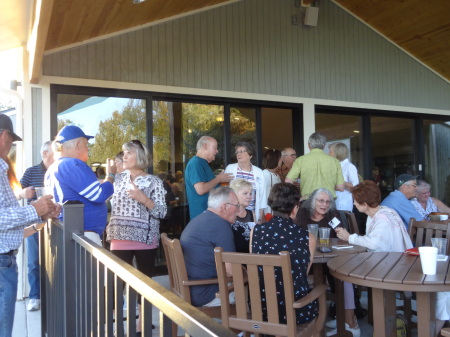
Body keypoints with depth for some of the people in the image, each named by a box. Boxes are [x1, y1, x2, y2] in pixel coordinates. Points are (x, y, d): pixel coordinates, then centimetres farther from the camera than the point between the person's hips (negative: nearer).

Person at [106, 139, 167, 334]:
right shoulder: (118, 179, 9)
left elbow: (162, 212, -8)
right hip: (120, 240, 3)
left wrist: (144, 199, -19)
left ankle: (142, 322, 24)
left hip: (145, 240, -2)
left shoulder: (154, 182, -3)